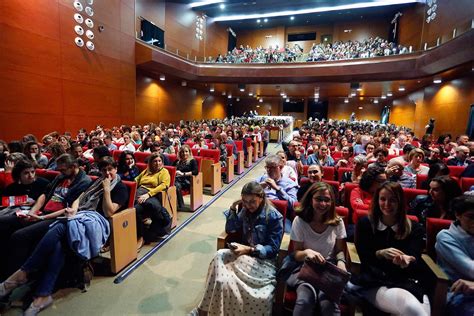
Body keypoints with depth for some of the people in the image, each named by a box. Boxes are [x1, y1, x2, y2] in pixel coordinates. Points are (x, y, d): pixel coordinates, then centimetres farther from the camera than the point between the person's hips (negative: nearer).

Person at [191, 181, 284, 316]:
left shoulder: (274, 217, -13)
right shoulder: (245, 210, 2)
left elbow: (273, 249, -12)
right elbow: (230, 230, 7)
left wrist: (250, 249, -24)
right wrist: (233, 208, -7)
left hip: (264, 259, -5)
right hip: (246, 252, 6)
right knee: (220, 255, -26)